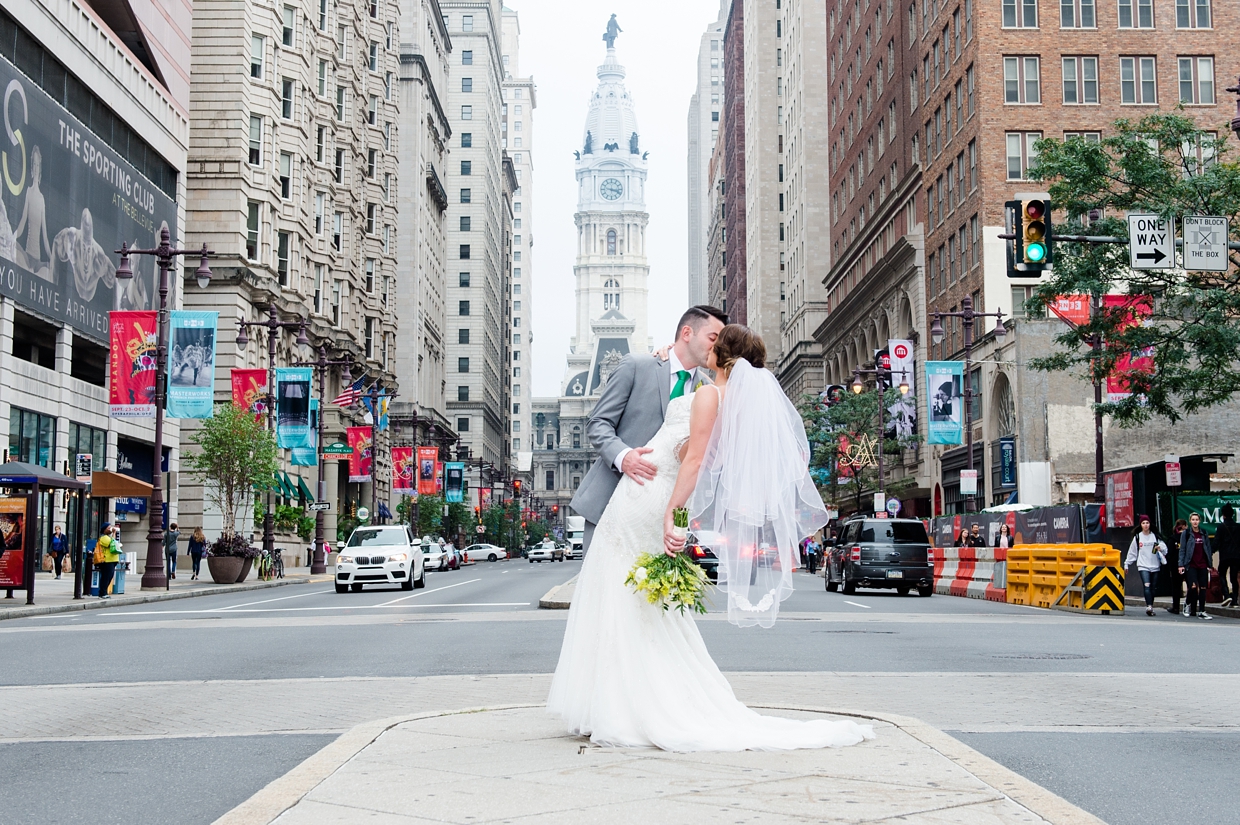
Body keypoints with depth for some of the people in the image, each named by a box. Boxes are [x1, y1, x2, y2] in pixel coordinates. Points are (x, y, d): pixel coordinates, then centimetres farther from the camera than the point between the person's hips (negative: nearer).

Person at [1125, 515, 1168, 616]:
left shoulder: (1155, 536, 8)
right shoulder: (1137, 537, 8)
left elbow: (1164, 549, 5)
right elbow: (1132, 552, 13)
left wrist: (1160, 548, -17)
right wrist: (1127, 564, 12)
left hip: (1155, 566, 2)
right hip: (1143, 566, -2)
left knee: (1153, 589, 6)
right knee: (1147, 586, -19)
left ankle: (1150, 607, 16)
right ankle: (1149, 606, -28)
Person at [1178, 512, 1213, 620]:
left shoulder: (1204, 533, 10)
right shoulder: (1186, 533, 1)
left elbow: (1208, 549, 14)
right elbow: (1182, 550, -1)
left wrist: (1209, 564, 10)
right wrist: (1181, 565, -6)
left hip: (1203, 565, 4)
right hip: (1191, 565, -4)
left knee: (1203, 587, 2)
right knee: (1193, 586, -17)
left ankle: (1201, 611, 7)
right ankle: (1188, 603, 11)